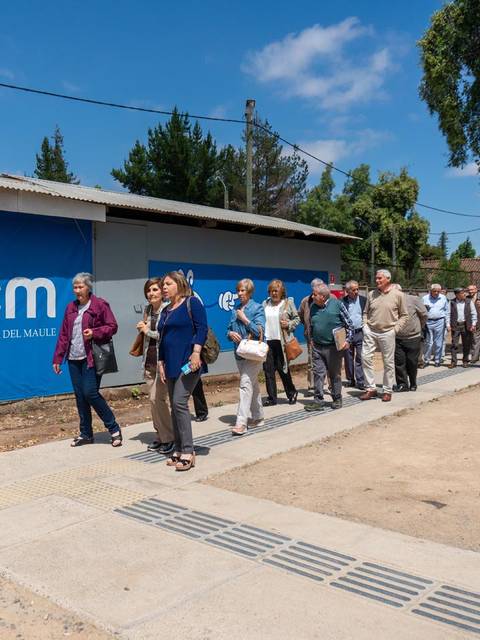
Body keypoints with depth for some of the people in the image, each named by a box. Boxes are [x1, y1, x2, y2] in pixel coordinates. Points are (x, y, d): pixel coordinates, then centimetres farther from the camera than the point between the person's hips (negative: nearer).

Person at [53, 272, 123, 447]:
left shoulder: (100, 305, -3)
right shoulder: (71, 308, 14)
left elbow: (112, 326, -4)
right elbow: (63, 334, 15)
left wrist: (94, 333, -20)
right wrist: (58, 358, 13)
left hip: (91, 357, -6)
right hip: (74, 358, 6)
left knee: (90, 393, -11)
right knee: (79, 395, 7)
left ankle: (114, 429, 2)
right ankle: (86, 434, 18)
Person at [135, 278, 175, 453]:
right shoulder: (148, 309, 12)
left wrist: (148, 331, -7)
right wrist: (142, 328, 6)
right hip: (149, 361, 8)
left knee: (158, 399, -10)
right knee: (152, 400, 9)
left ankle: (169, 438, 3)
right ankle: (160, 436, 20)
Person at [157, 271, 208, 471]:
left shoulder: (192, 303, -3)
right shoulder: (165, 311, 18)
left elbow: (202, 328, -11)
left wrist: (196, 352, -21)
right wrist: (161, 362, 14)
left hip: (188, 362, -8)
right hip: (171, 364, 8)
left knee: (179, 402, -16)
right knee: (174, 406, 8)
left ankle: (188, 452, -10)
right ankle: (179, 450, 16)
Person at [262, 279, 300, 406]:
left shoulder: (288, 303, 2)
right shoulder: (265, 304, 11)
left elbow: (297, 319, 5)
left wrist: (289, 324, -13)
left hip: (281, 341, -4)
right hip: (267, 341, 4)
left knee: (282, 368, 1)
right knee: (268, 369, 4)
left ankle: (292, 393, 22)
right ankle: (271, 397, 13)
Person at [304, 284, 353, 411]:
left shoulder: (337, 304, -7)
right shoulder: (313, 307, 6)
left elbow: (349, 324, -2)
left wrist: (347, 340, -7)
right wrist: (311, 340, 13)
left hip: (334, 347, -3)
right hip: (317, 347, 3)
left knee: (335, 374, 9)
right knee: (318, 374, 0)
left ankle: (337, 399, 22)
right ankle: (318, 401, 5)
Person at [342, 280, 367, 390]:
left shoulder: (364, 300, 5)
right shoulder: (342, 301, 2)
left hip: (360, 332, 0)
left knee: (360, 358, -3)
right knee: (348, 358, 9)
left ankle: (360, 382, 0)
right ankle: (350, 380, 20)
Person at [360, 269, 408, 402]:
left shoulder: (398, 295, -2)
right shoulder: (372, 294, 7)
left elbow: (404, 315, 4)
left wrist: (396, 328, -5)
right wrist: (365, 325, 4)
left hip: (387, 333, -3)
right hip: (370, 331, 3)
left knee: (388, 362, 5)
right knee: (365, 357, -4)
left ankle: (387, 391, 17)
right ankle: (371, 388, 8)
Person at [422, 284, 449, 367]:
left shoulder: (443, 298, 8)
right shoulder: (425, 298, 4)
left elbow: (446, 311, 11)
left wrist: (447, 323, 7)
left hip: (439, 322, 1)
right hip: (428, 322, -1)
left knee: (438, 343, 4)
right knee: (429, 342, -2)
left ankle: (437, 360, 14)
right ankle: (426, 360, 6)